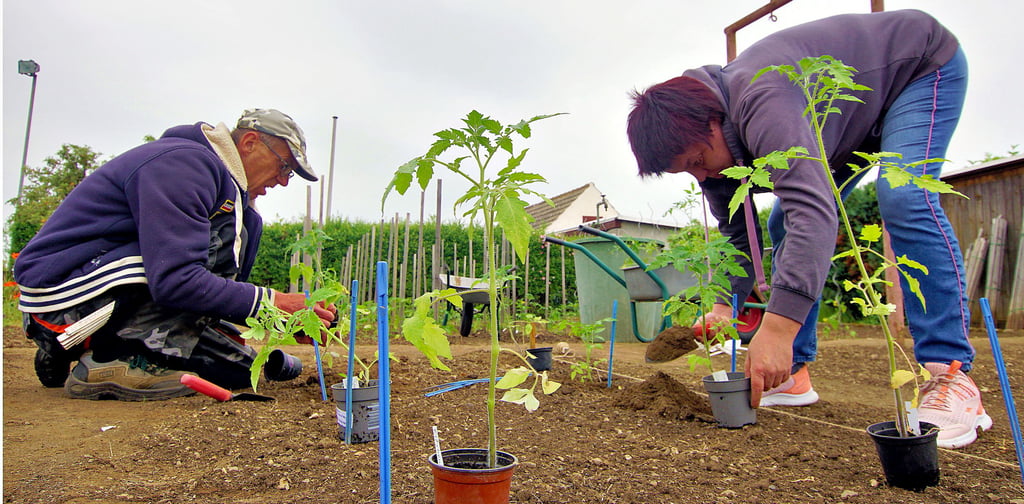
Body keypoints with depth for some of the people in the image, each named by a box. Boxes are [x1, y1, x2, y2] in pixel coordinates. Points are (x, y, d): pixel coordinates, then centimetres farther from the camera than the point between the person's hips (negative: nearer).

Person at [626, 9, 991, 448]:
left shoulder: (759, 102, -43)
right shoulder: (706, 134, -15)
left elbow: (814, 208, -54)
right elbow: (735, 230, -7)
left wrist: (778, 326, -59)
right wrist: (725, 304, -19)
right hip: (850, 116, 8)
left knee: (902, 200, -32)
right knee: (785, 227, -2)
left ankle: (952, 378, -25)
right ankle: (791, 374, 2)